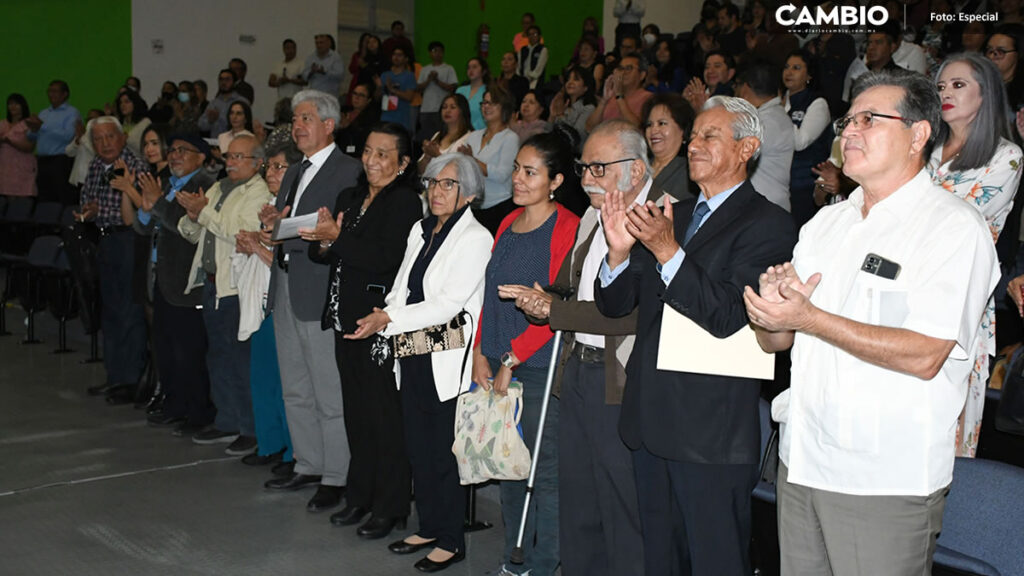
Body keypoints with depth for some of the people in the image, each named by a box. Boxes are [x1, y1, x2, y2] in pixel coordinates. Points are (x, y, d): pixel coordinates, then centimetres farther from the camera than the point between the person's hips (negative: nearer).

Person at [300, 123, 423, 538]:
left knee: (385, 414, -1)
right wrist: (323, 242, -7)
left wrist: (338, 237, -19)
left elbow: (387, 259, -20)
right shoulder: (349, 199, 15)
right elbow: (321, 252, 15)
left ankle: (391, 507, 10)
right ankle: (360, 496, 27)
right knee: (356, 411, 15)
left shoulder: (405, 201, -9)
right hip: (347, 316, 8)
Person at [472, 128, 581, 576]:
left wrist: (512, 359, -13)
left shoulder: (567, 228, -10)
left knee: (545, 472, -1)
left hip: (540, 367, -7)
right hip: (499, 368, 7)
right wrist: (481, 352, 6)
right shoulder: (508, 224, 14)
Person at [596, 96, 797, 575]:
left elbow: (728, 317, -21)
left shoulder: (767, 225, -9)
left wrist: (668, 251, -27)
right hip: (650, 421, 7)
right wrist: (619, 251, -10)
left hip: (712, 431, -7)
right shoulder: (671, 216, 14)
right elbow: (614, 305, 9)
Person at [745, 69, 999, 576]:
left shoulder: (955, 228, -9)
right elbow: (775, 340, 9)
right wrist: (769, 307, -14)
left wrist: (809, 318, -22)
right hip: (800, 461, 6)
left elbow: (925, 356, -20)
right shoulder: (826, 222, 11)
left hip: (885, 481, -6)